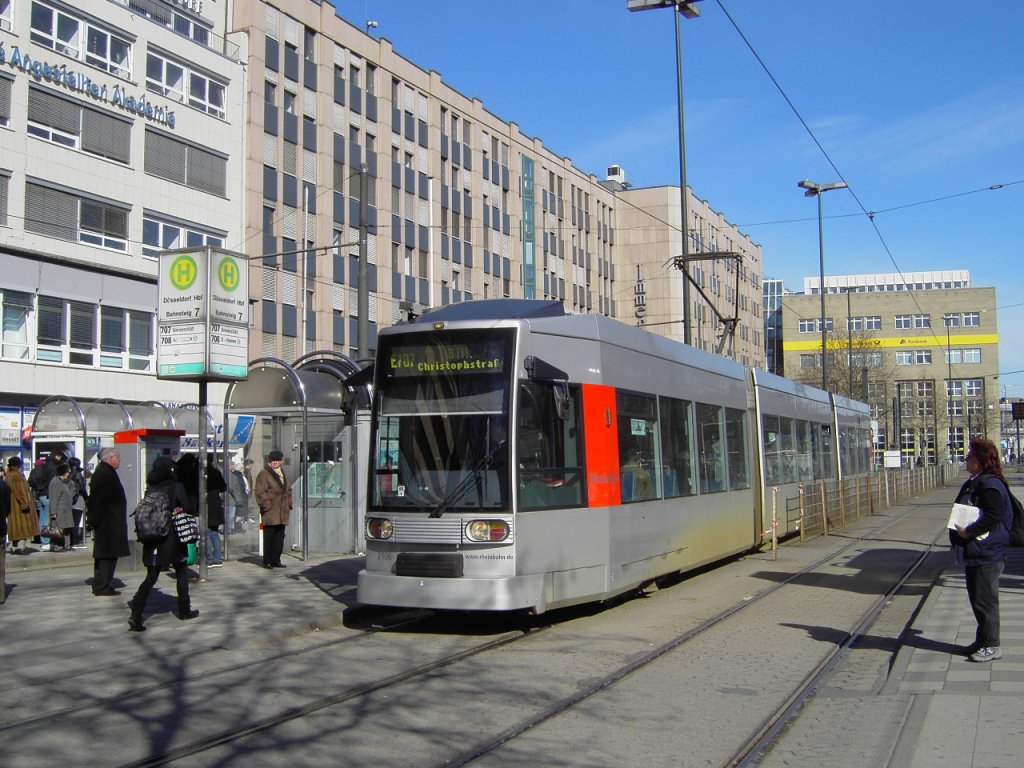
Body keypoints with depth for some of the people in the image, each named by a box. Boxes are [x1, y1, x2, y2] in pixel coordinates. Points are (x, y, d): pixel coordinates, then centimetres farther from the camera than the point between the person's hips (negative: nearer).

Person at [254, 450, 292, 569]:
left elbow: (288, 490, 25)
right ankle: (267, 561, 3)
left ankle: (276, 560, 16)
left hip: (282, 513, 7)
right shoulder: (264, 474, -6)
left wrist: (289, 505, 15)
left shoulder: (283, 473, 18)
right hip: (270, 513, -7)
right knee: (268, 537, -3)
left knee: (279, 538, 9)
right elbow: (260, 493, -11)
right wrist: (267, 506, -15)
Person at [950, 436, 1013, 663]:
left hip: (987, 554, -10)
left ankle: (991, 647, 6)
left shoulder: (991, 485, -18)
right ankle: (982, 641, 28)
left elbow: (993, 517, -25)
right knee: (976, 600, 17)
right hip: (973, 553, 10)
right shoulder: (973, 483, 14)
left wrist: (968, 531, -21)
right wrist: (959, 533, 10)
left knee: (985, 601, -3)